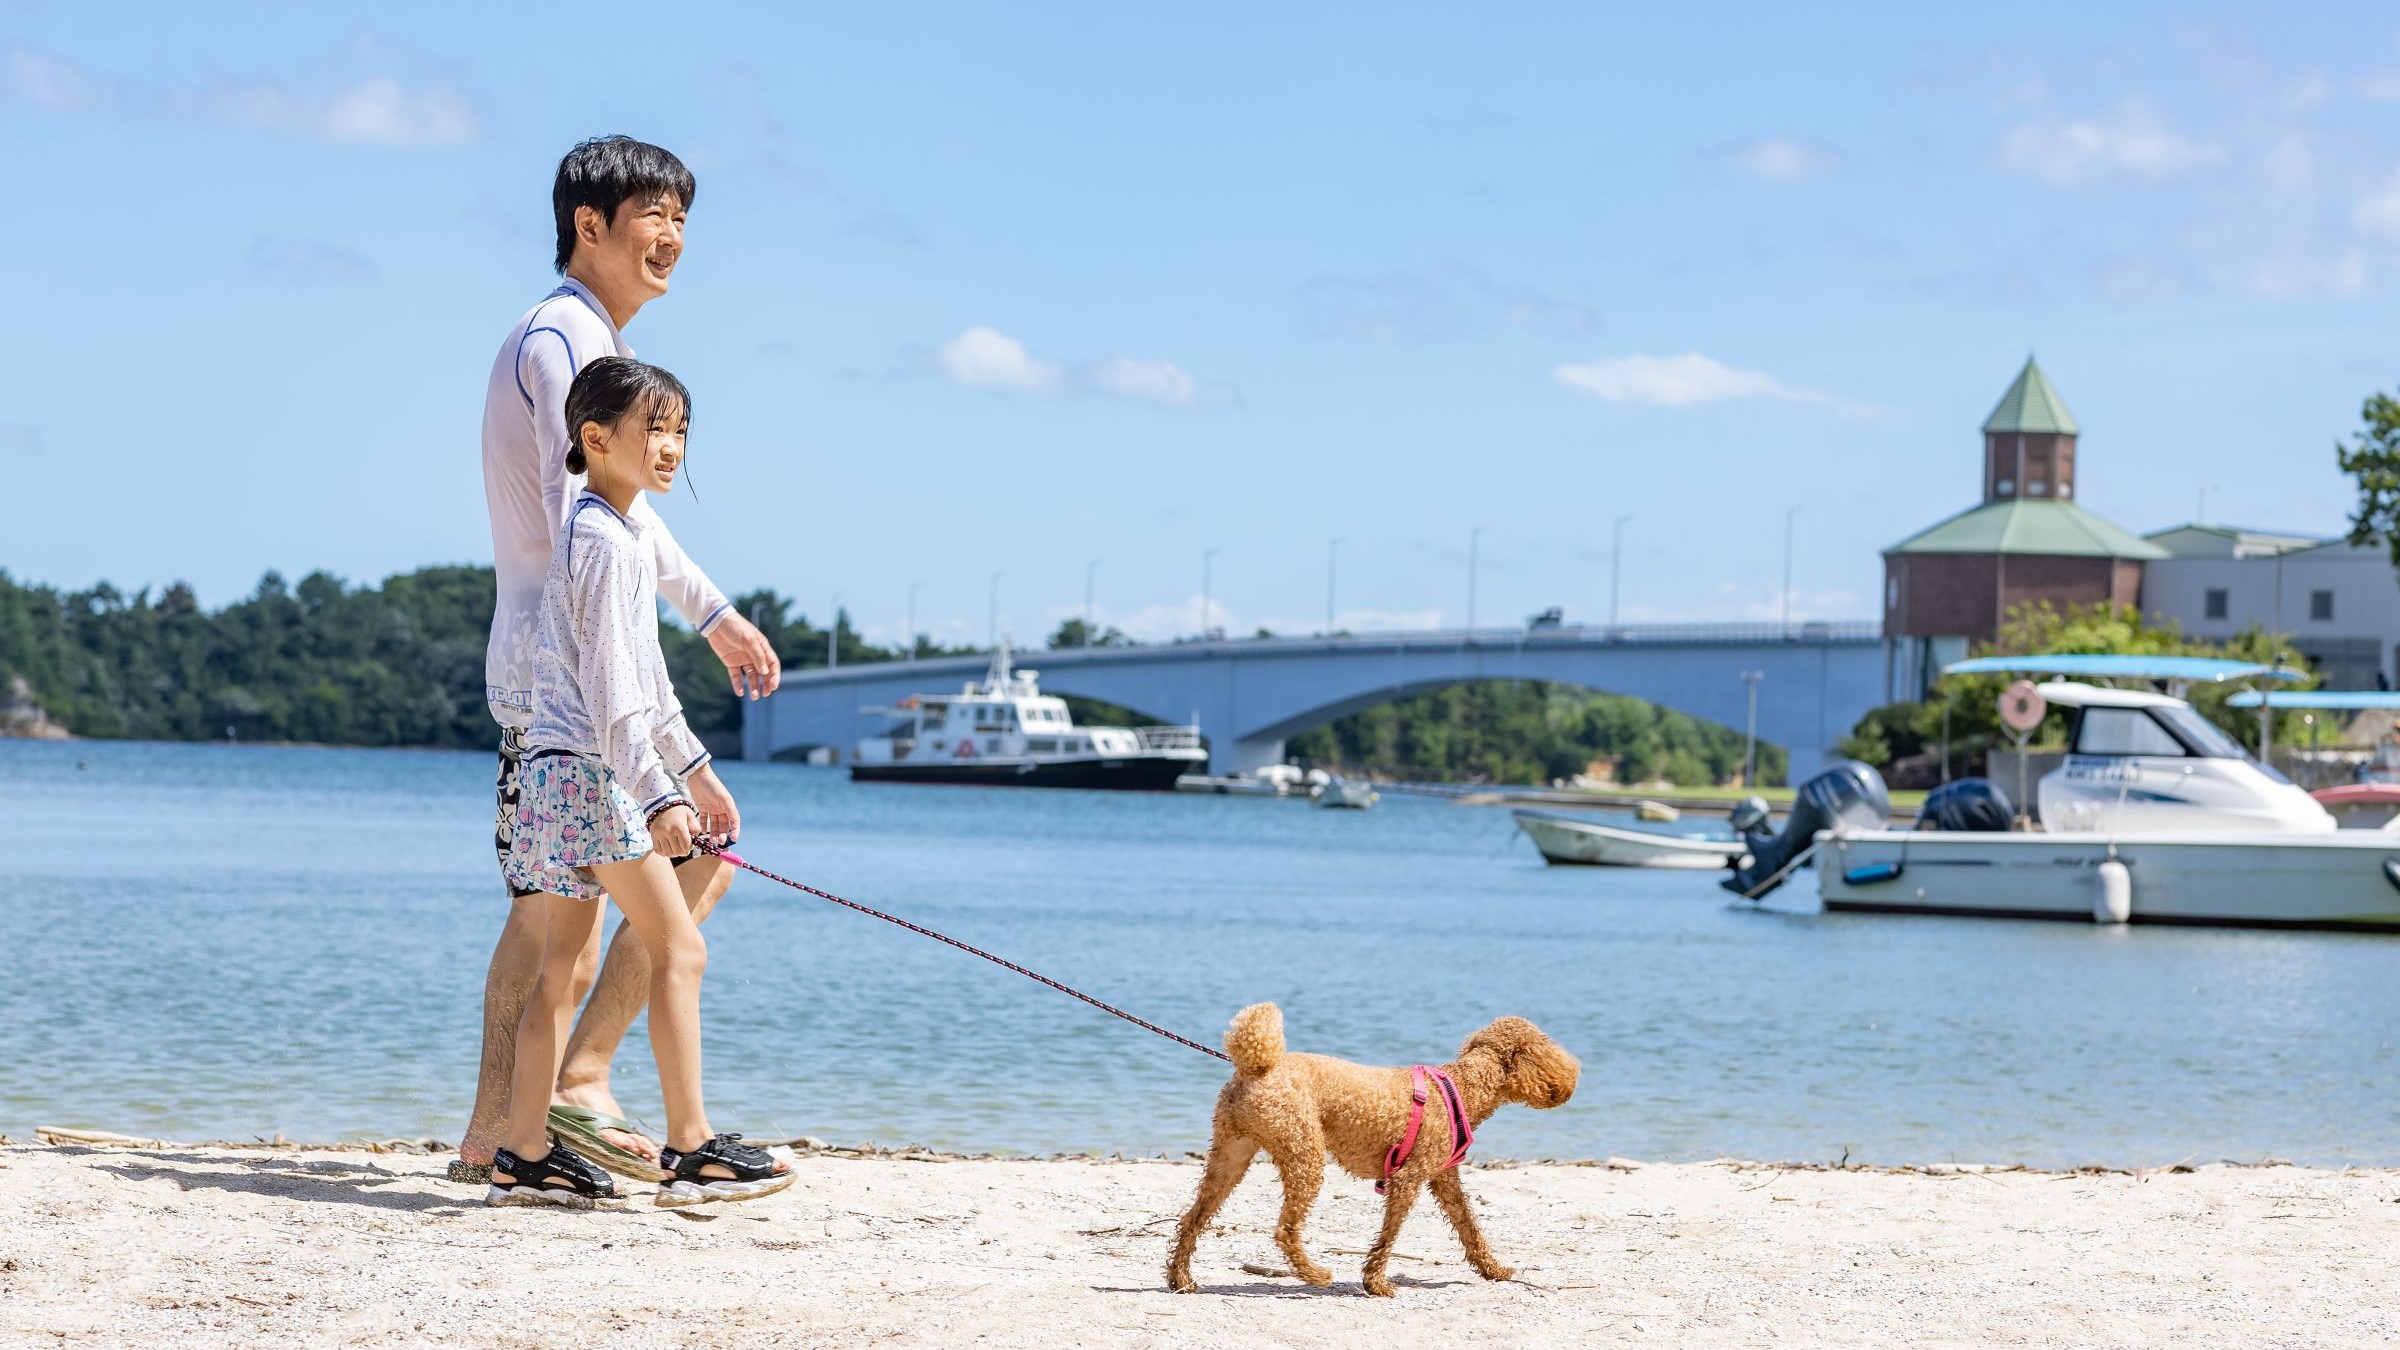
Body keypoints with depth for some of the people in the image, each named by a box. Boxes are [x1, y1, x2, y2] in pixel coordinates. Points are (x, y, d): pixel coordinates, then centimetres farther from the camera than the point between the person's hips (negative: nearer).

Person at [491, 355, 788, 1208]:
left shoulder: (616, 534, 18)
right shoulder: (605, 540, -14)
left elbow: (643, 675, 27)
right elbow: (611, 687, -21)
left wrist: (693, 766, 32)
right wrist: (659, 794, -26)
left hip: (565, 776, 10)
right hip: (592, 775, -10)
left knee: (562, 962, 9)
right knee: (679, 949, -8)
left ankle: (524, 1155, 9)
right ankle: (691, 1148, -6)